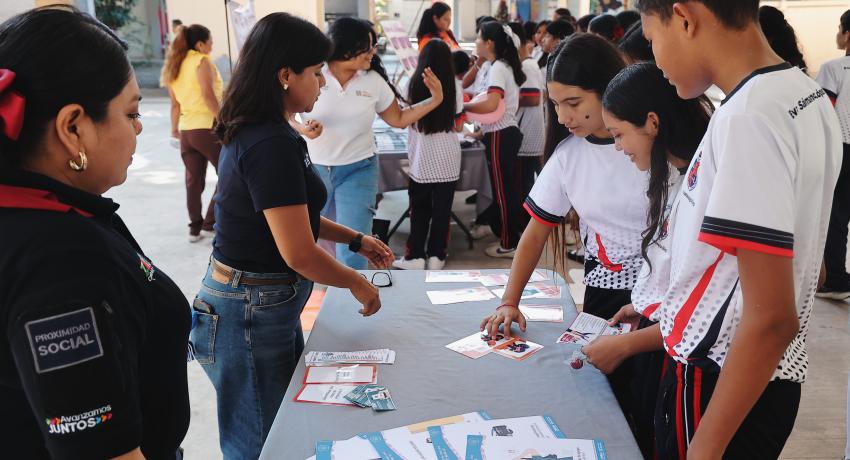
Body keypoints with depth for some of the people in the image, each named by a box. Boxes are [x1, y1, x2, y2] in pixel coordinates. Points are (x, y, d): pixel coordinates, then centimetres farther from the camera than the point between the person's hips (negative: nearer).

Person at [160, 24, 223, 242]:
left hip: (186, 130, 8)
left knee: (194, 180, 12)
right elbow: (208, 95, -20)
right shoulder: (202, 61, -7)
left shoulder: (174, 67, 15)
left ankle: (195, 227, 16)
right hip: (208, 127, -7)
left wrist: (175, 130, 22)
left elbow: (175, 104, 16)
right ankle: (210, 223, 1)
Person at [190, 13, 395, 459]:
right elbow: (299, 254, -24)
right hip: (252, 315, -10)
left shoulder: (254, 132, 7)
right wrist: (357, 283, -7)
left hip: (261, 304, 10)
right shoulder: (273, 145, -24)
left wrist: (355, 239, 17)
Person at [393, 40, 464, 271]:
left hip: (421, 158, 0)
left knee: (419, 209, 10)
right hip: (447, 159, 0)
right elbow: (458, 125, 0)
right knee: (442, 209, 8)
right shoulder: (454, 87, -5)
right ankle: (436, 255, 12)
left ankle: (415, 256, 9)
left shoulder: (413, 85, -4)